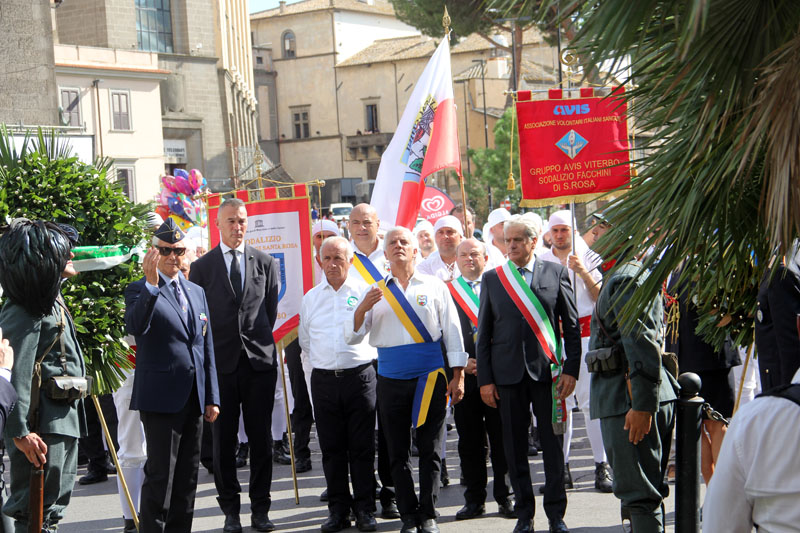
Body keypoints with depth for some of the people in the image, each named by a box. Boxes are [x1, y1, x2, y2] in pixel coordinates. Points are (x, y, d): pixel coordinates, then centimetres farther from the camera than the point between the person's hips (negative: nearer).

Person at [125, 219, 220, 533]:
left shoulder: (197, 292, 15)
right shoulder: (141, 290, -4)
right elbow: (135, 326, -25)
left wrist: (211, 397, 13)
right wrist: (151, 284, -35)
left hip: (193, 400, 6)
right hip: (161, 398, -6)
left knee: (187, 478, 11)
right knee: (160, 477, -6)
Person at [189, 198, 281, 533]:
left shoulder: (266, 263, 9)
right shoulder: (202, 267, 4)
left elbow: (271, 310, 13)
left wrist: (258, 340, 9)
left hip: (260, 360, 1)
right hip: (220, 363, -1)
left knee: (261, 439, 3)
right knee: (223, 440, 3)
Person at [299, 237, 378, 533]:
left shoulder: (364, 292, 1)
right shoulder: (311, 297, 10)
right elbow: (305, 339, 21)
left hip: (359, 376, -2)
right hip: (324, 379, 3)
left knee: (362, 447, 0)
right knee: (332, 448, 5)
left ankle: (365, 509, 8)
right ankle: (338, 509, 13)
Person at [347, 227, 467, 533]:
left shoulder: (434, 287, 7)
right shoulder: (374, 293, 10)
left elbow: (452, 333, 7)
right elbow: (353, 336, 5)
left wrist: (458, 376, 1)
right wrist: (362, 310, -15)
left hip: (430, 378, -1)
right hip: (391, 379, 1)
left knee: (430, 450, 1)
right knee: (398, 452, 3)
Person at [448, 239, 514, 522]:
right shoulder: (447, 292, 10)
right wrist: (461, 363, -5)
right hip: (463, 375, 1)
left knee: (501, 438, 2)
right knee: (469, 441, 5)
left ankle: (505, 498, 10)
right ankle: (475, 500, 12)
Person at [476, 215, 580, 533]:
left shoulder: (556, 273, 4)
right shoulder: (492, 279, 7)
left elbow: (571, 326, 5)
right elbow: (484, 332, 8)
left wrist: (571, 369, -3)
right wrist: (485, 379, 2)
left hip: (547, 369, -1)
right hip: (508, 372, 1)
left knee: (553, 444, 1)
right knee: (515, 447, 5)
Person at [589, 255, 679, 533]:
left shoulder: (626, 280, -15)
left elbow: (643, 345, -23)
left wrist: (642, 405, -26)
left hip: (628, 402, -11)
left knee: (639, 495, -9)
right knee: (650, 493, 16)